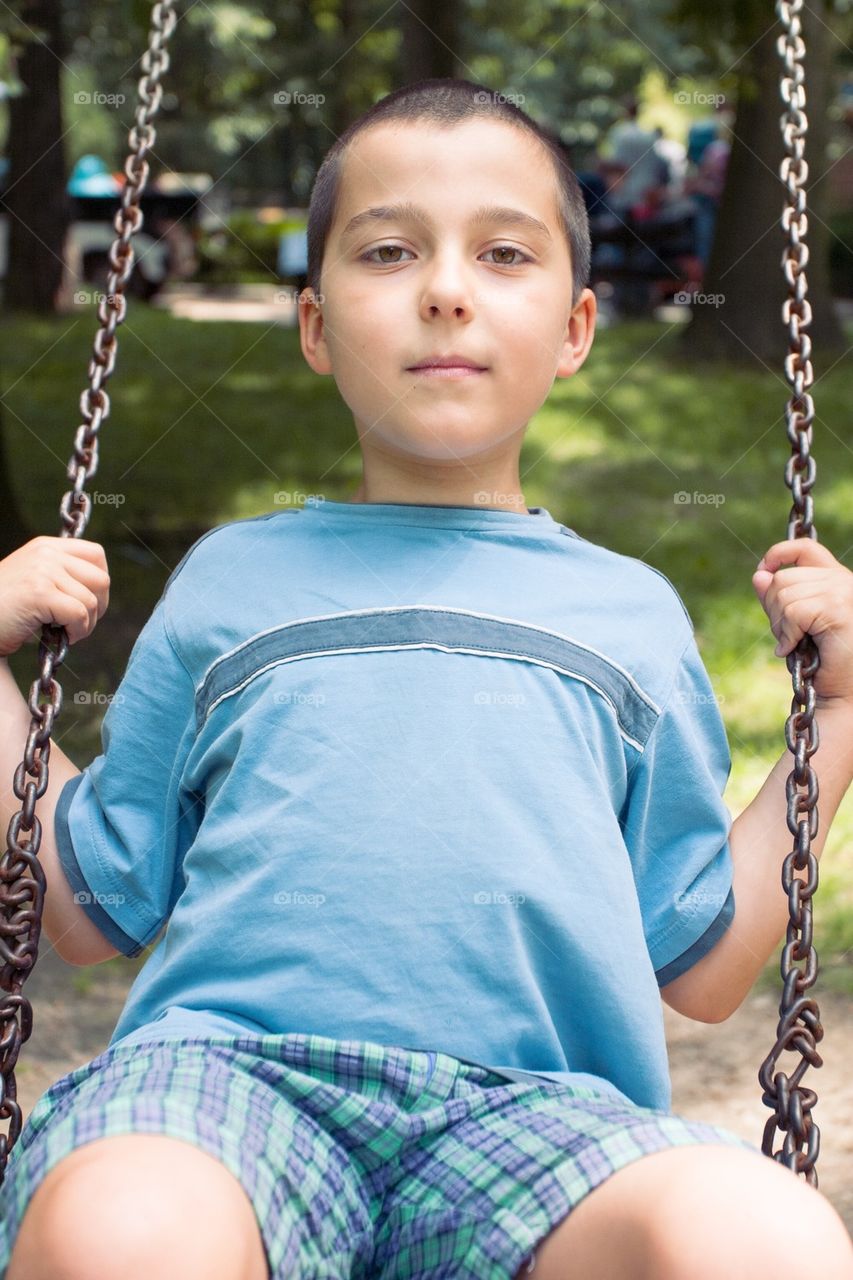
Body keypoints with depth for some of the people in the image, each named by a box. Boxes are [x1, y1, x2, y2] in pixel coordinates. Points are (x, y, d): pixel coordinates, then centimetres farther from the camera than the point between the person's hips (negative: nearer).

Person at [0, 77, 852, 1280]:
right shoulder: (229, 579, 20)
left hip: (533, 1102, 1)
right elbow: (96, 915, 23)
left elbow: (701, 970, 21)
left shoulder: (632, 611, 21)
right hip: (230, 1052, 0)